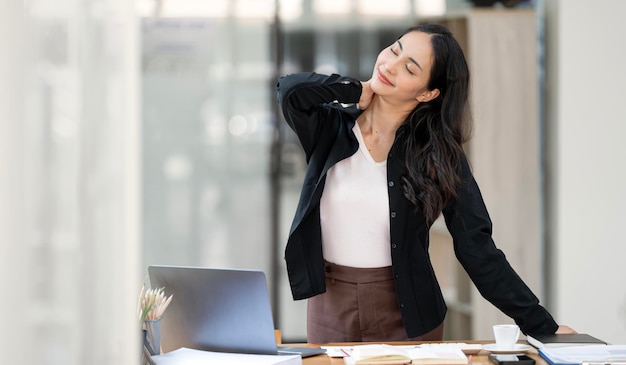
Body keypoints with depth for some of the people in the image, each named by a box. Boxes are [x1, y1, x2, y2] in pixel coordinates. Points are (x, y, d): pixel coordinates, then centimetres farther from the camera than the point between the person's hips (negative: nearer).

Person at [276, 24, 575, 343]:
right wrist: (358, 93, -10)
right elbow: (292, 90, -25)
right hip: (329, 308, 1)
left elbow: (477, 248, -7)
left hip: (405, 314, -1)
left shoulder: (439, 153, -6)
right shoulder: (331, 127, -3)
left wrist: (543, 326, -11)